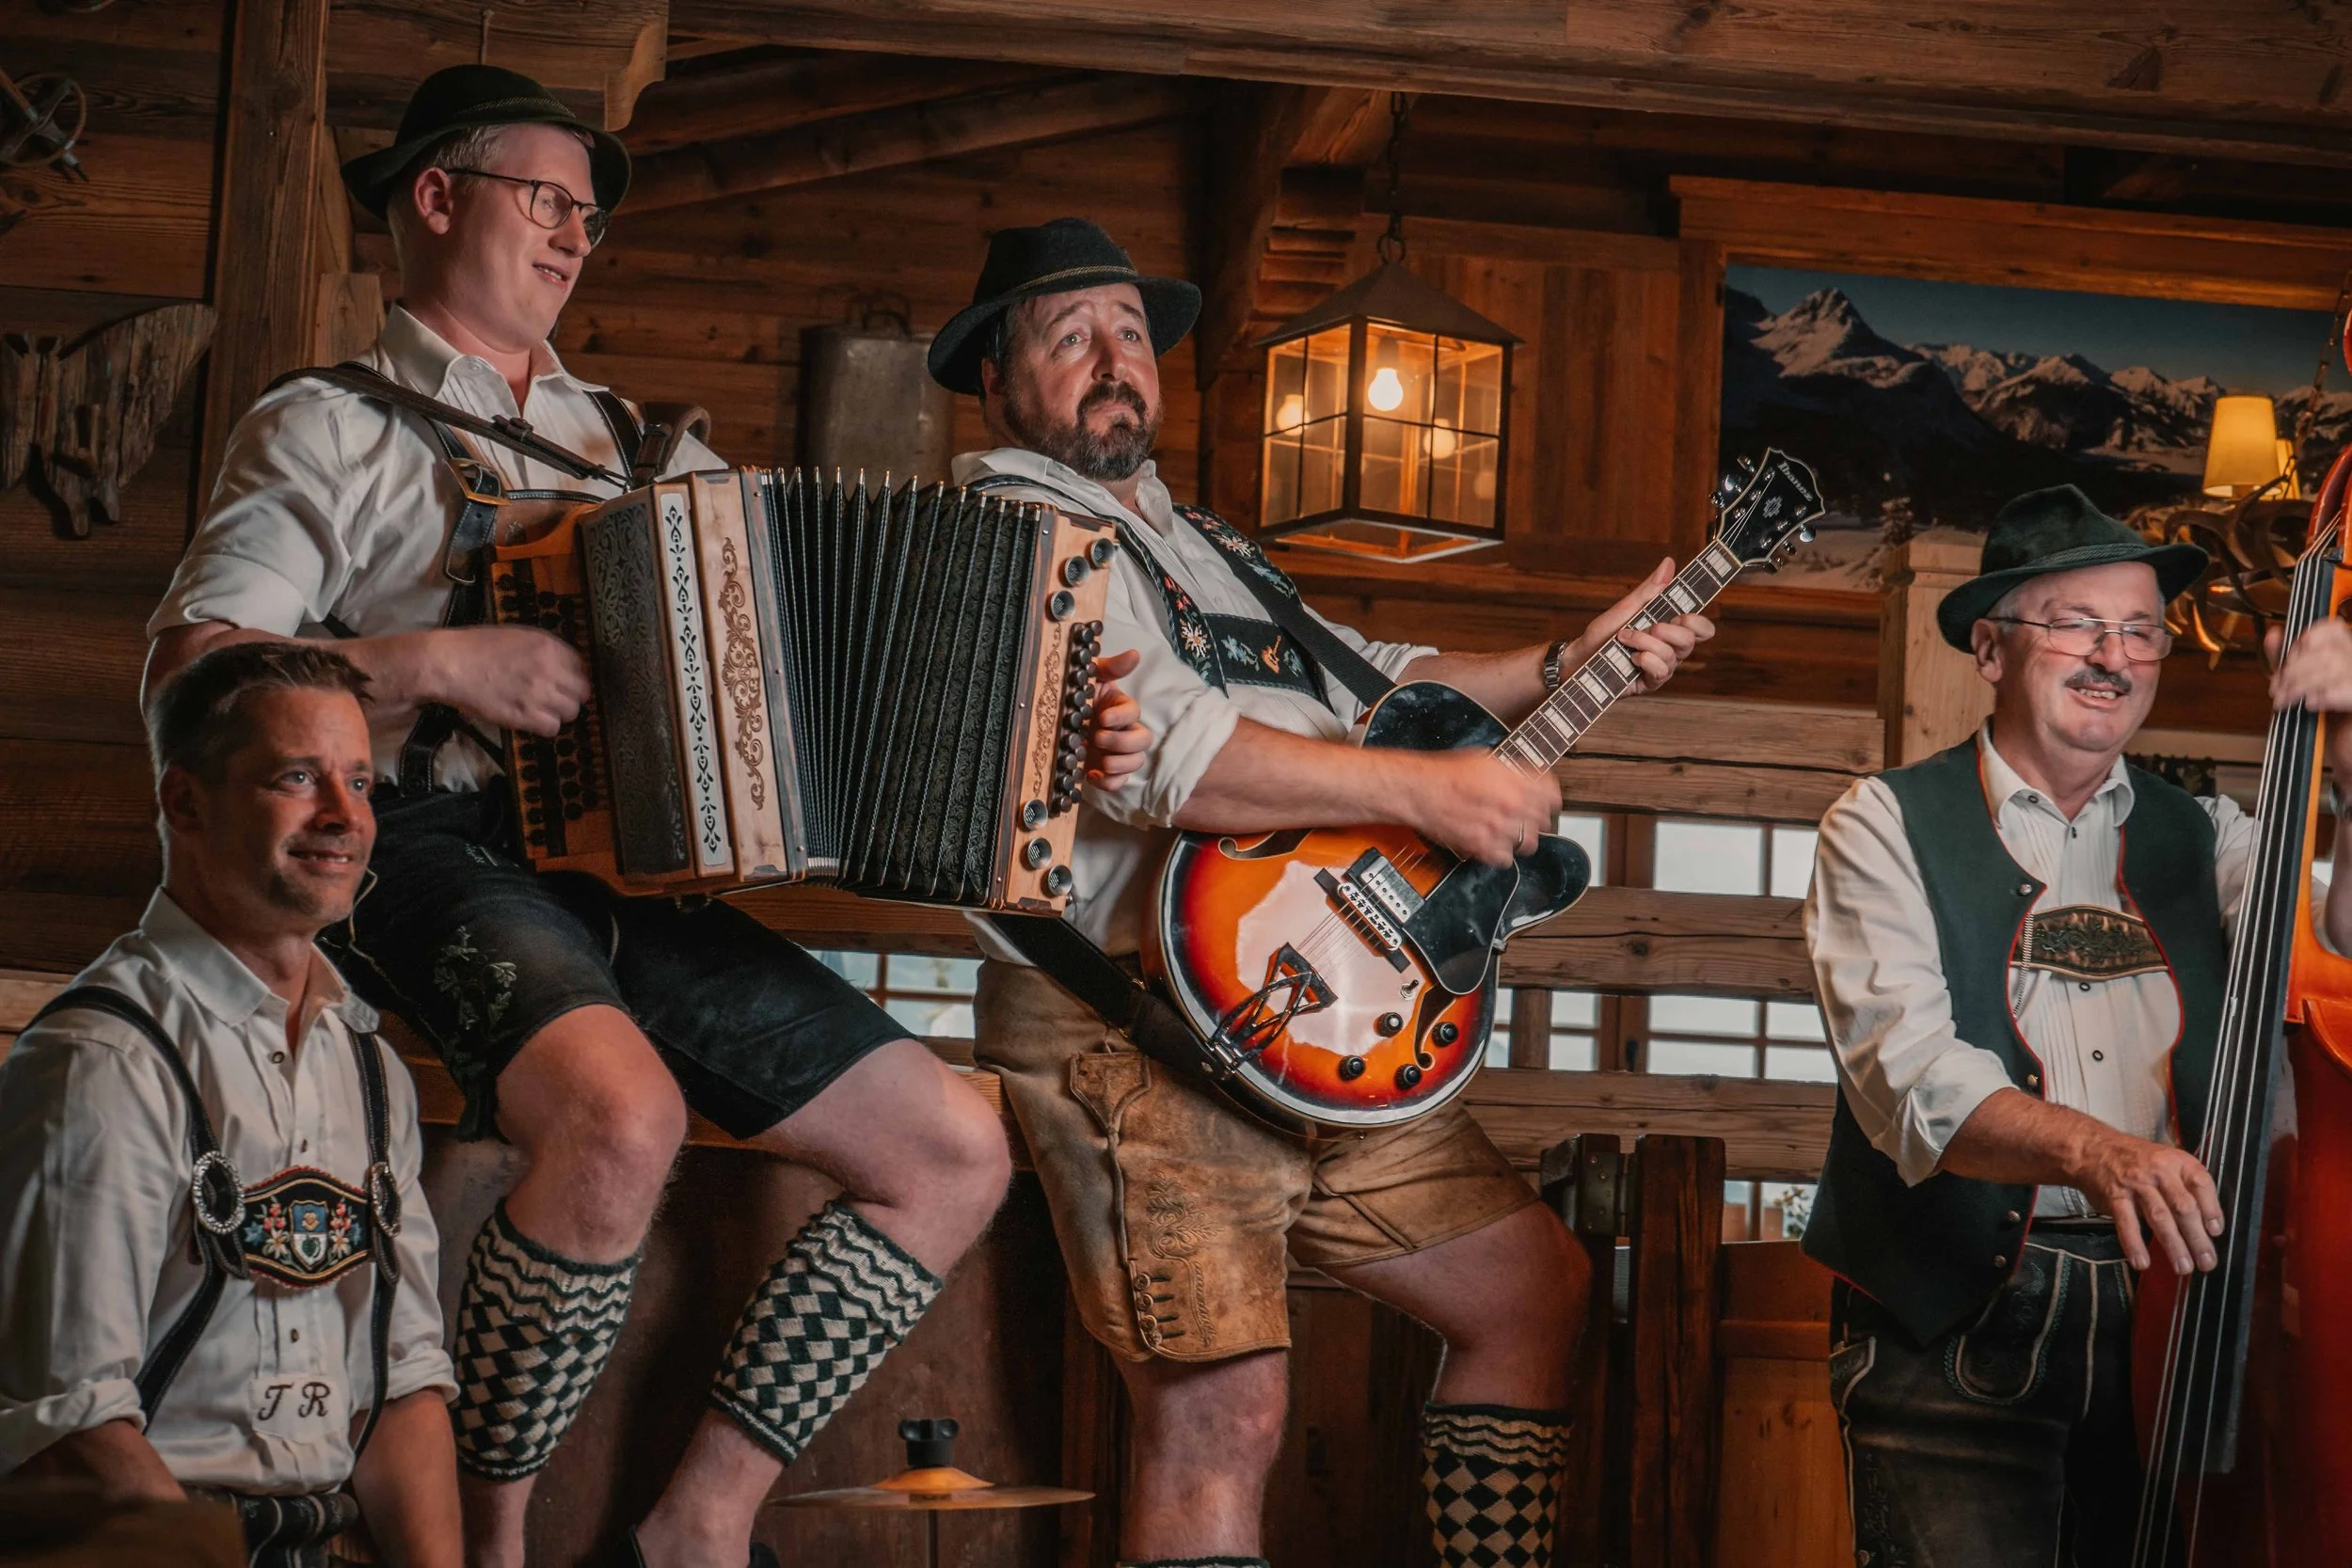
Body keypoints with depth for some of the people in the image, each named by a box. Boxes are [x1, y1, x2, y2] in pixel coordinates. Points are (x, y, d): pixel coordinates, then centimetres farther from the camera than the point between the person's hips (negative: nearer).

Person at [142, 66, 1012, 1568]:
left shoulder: (629, 441, 25)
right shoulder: (330, 429, 8)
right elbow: (188, 663, -6)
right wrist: (431, 664, -17)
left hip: (639, 874, 7)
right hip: (441, 860, -6)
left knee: (958, 1149, -2)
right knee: (624, 1116, -37)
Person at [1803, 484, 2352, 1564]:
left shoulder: (2203, 838, 16)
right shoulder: (1888, 827, 3)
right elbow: (1907, 1071, -12)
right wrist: (2089, 1149, -29)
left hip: (2166, 1314, 3)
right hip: (1954, 1341, -3)